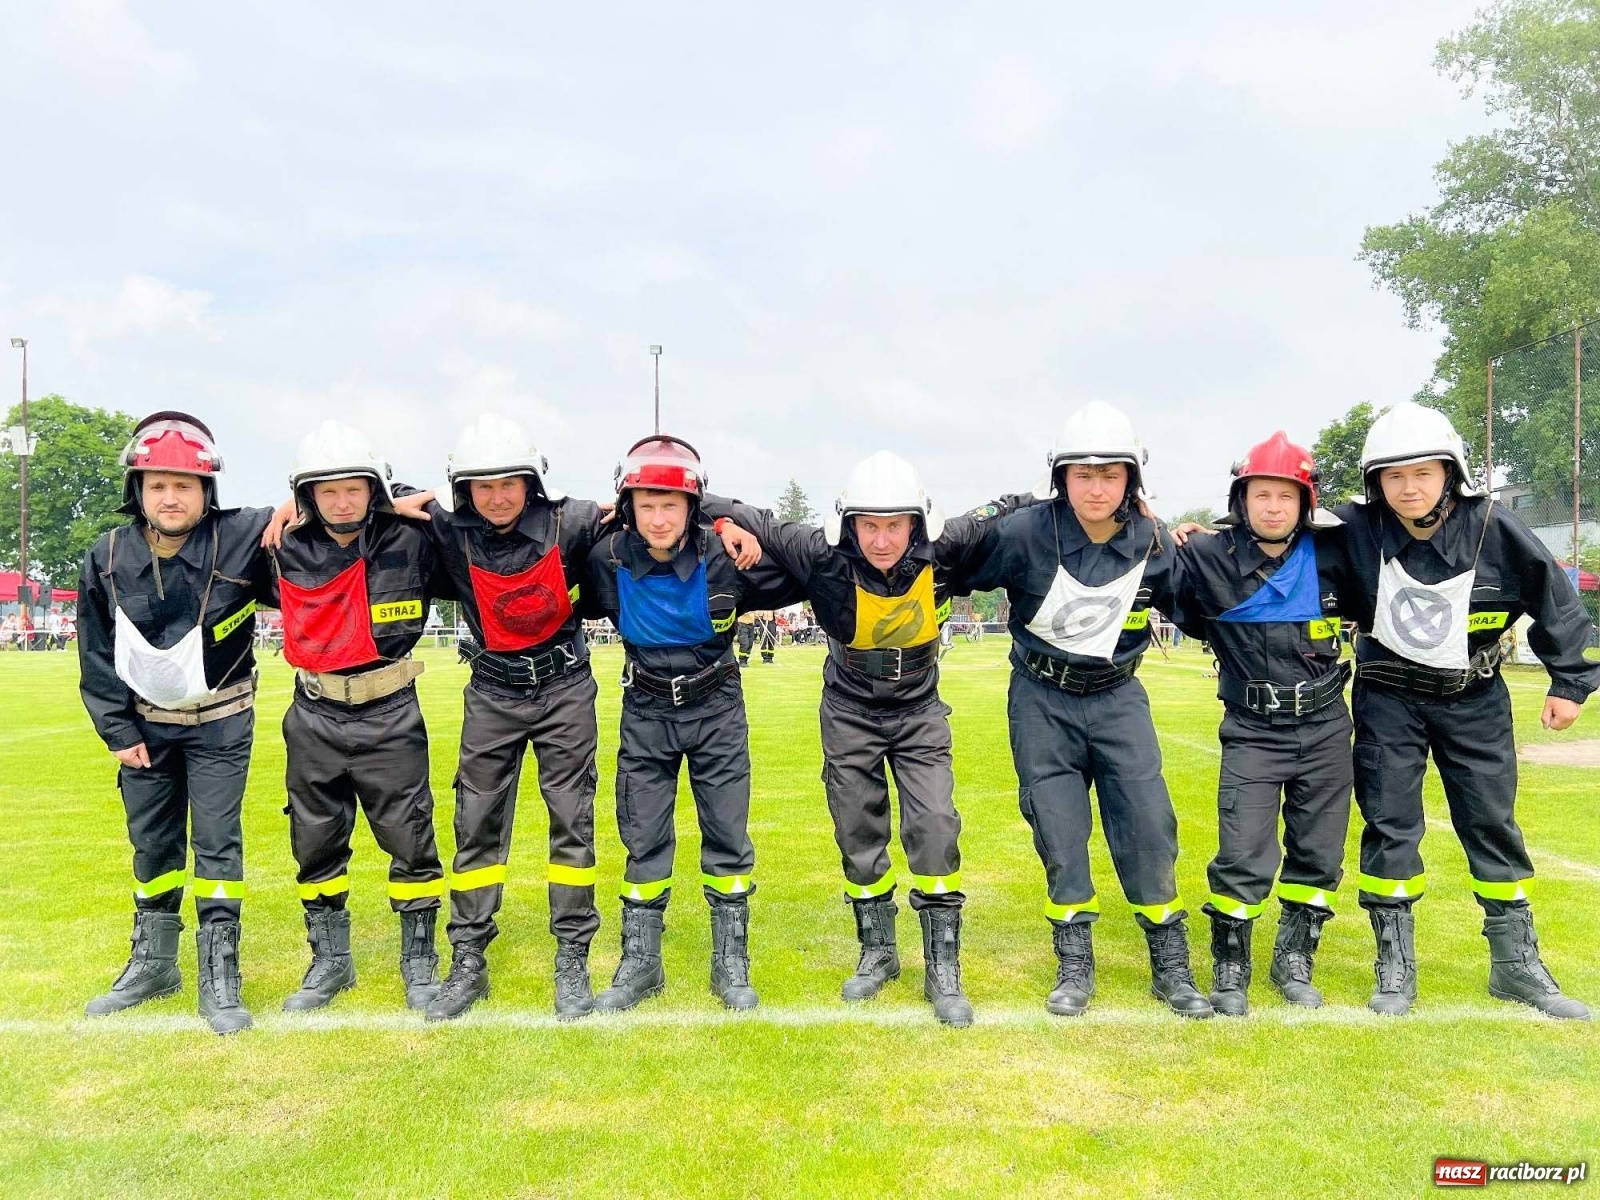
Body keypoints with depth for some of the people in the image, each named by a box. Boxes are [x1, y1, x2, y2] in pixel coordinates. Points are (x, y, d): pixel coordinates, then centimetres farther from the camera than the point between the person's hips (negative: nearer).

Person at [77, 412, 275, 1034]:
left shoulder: (240, 539, -18)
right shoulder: (106, 560, -7)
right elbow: (97, 658, 1)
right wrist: (117, 732, -1)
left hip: (220, 722, -3)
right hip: (146, 723, 3)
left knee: (217, 842, -2)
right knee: (153, 843, 13)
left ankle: (220, 978, 8)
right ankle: (152, 964, 30)